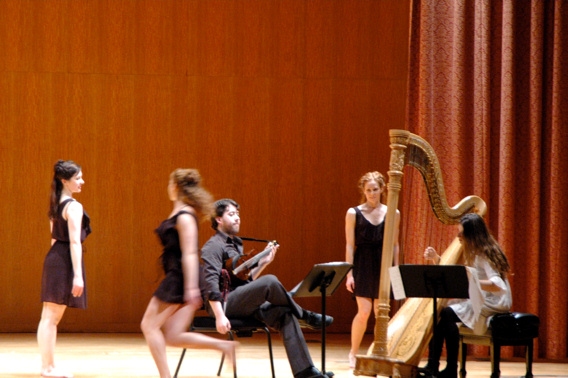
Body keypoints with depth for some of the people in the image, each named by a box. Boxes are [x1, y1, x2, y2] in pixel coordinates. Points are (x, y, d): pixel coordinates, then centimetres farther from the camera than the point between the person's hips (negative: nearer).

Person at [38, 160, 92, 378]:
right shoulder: (73, 206, -13)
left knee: (49, 317, 10)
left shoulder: (56, 205, 14)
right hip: (65, 261, -9)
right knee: (52, 318, -6)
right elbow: (74, 242, -19)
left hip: (54, 258, 9)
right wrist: (78, 275, -21)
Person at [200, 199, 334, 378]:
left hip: (242, 303, 9)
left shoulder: (236, 244, 22)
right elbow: (211, 283, -19)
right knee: (270, 281, -29)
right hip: (224, 304, -9)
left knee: (285, 313, -15)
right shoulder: (213, 247, -7)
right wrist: (220, 316, -29)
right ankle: (305, 317, -7)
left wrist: (263, 262, 10)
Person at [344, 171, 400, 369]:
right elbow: (350, 245, -1)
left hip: (384, 266, 2)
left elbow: (395, 245, 9)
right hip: (362, 265, -2)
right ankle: (353, 353, 7)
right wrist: (349, 273, -6)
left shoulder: (393, 214, 6)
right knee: (364, 310, -8)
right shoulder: (353, 213, 0)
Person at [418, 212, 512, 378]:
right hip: (478, 301, 9)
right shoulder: (474, 254, 11)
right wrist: (437, 259, 2)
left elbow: (498, 285, -30)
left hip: (493, 304, -9)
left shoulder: (485, 254, -17)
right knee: (437, 311, -5)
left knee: (447, 313, -24)